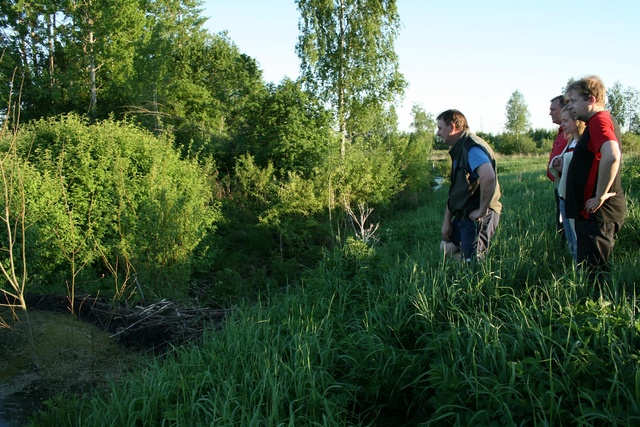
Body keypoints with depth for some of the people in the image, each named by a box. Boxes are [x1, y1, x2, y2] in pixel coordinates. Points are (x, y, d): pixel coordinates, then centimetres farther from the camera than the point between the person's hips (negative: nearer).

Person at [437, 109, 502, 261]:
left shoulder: (471, 147, -18)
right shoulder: (459, 149, 15)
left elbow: (488, 177, -37)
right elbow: (455, 190, 17)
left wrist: (482, 210, -27)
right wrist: (447, 221, 12)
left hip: (477, 217, -10)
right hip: (463, 215, 10)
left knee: (471, 263, -8)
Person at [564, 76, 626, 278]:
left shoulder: (598, 121, -16)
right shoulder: (604, 120, 17)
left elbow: (612, 156, -34)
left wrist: (600, 196, -25)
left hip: (597, 213, -11)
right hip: (597, 212, 11)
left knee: (591, 274, -6)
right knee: (598, 271, 17)